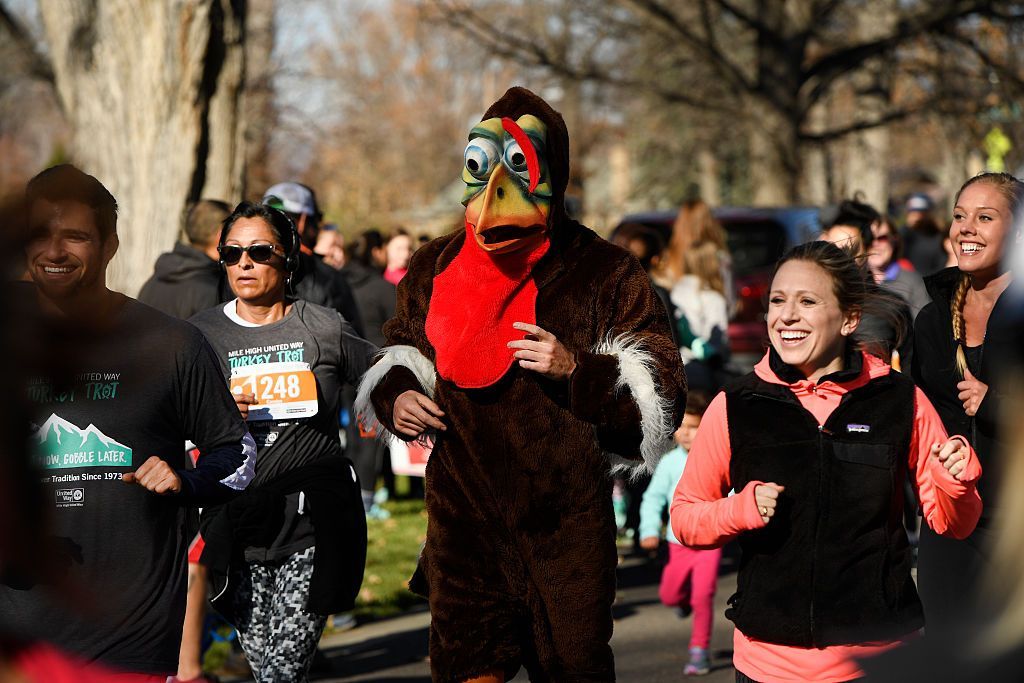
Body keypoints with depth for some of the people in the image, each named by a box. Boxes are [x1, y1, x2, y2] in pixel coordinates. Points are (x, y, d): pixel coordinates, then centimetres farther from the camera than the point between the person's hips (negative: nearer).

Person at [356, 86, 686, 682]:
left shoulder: (606, 274, -3)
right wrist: (394, 396, 5)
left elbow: (662, 394, -5)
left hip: (566, 527, -3)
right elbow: (398, 356, 27)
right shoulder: (436, 268, 10)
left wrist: (577, 370, -19)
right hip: (462, 516, 3)